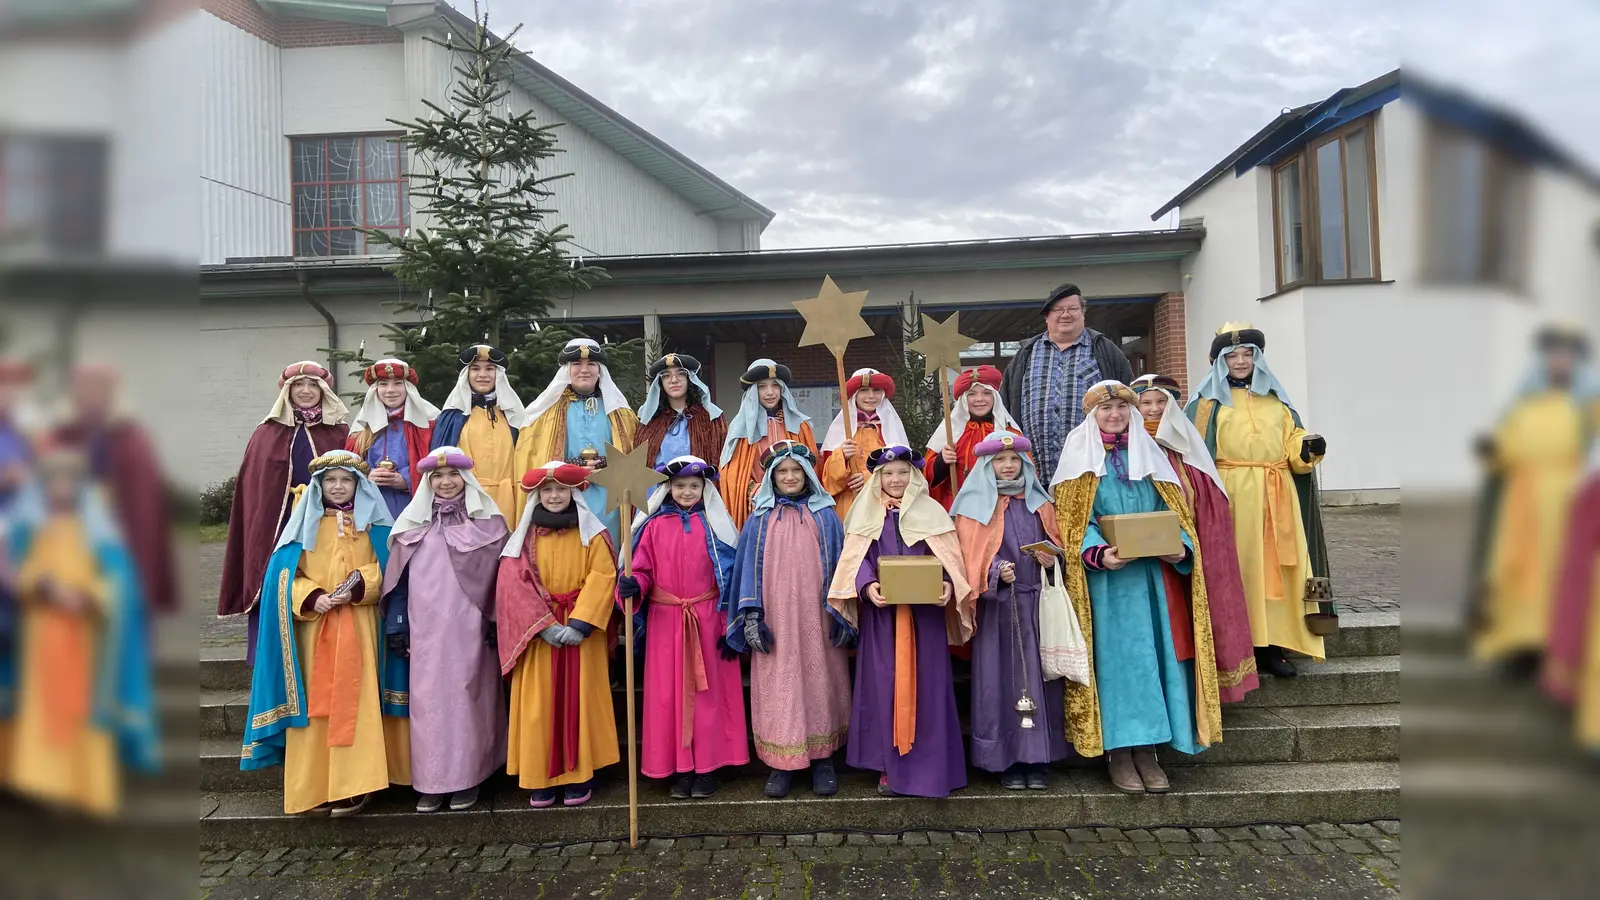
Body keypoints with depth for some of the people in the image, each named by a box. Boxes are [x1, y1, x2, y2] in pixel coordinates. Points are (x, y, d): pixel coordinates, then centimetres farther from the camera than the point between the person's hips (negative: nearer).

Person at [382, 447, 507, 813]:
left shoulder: (487, 521, 3)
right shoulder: (412, 523, 11)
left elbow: (499, 575, 0)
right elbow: (398, 579, 11)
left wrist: (497, 623, -5)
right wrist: (396, 627, 5)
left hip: (469, 628, -2)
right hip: (425, 629, 3)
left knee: (467, 697, 0)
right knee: (428, 700, 4)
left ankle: (467, 777, 11)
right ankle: (431, 781, 13)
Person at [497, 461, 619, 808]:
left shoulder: (592, 533, 2)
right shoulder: (525, 536, 4)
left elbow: (602, 578, -8)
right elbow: (514, 585, -5)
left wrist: (578, 624, -19)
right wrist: (546, 625, -16)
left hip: (582, 630, -1)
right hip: (538, 630, 1)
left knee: (580, 700, 3)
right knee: (539, 705, 2)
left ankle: (579, 775, 11)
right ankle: (541, 779, 11)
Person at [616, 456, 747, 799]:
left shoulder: (714, 524, 3)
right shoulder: (654, 525, 4)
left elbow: (730, 573, 1)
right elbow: (643, 570, 1)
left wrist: (730, 623, -5)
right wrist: (632, 585, -23)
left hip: (708, 619, -1)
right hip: (665, 620, 1)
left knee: (708, 691, 5)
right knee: (670, 692, 6)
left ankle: (707, 765, 16)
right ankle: (680, 766, 17)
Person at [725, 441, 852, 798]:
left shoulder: (825, 516, 7)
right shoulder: (760, 519, 7)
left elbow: (840, 563, 6)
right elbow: (750, 567, 5)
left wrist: (842, 613, -1)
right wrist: (751, 614, -4)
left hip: (817, 618, 0)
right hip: (775, 618, 0)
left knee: (819, 681, 4)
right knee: (778, 685, 1)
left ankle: (822, 761, 15)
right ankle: (782, 763, 10)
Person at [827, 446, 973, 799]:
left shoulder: (931, 512, 8)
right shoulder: (866, 514, 9)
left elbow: (949, 556, 2)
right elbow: (856, 557, 1)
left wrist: (948, 585, -17)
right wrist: (867, 585, -18)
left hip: (925, 609, 0)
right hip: (881, 611, 0)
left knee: (925, 685, 2)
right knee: (885, 685, 2)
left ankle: (930, 765, 11)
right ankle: (889, 765, 12)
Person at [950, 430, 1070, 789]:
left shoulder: (1039, 504, 13)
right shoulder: (975, 507, 4)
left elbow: (1058, 544, 16)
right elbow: (969, 558, -2)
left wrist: (1052, 559, -5)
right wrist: (995, 571, -20)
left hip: (1037, 602, 2)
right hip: (997, 605, -2)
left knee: (1039, 674, 2)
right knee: (1002, 676, -1)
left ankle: (1039, 758, 12)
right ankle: (1008, 759, 9)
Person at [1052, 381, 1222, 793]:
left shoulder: (1148, 455, 14)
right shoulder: (1080, 458, 3)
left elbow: (1171, 510, 9)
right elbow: (1073, 520, -5)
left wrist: (1180, 547, -11)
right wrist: (1098, 554, -23)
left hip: (1151, 574, 4)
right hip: (1105, 578, -4)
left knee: (1152, 653, 2)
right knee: (1114, 656, -4)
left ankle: (1146, 748, 12)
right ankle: (1118, 752, 4)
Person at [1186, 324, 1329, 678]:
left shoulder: (1276, 398, 19)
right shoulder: (1209, 401, 7)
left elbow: (1293, 442, 15)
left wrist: (1309, 447, -7)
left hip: (1277, 494, 4)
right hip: (1232, 493, -4)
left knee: (1275, 567, 2)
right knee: (1238, 567, -5)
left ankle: (1271, 645, 8)